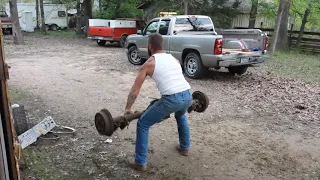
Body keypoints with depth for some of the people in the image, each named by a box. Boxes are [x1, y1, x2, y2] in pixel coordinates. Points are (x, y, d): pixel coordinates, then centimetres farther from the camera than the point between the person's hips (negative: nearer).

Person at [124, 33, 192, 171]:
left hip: (172, 99, -6)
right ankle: (184, 147, 50)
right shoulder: (174, 59, 24)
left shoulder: (149, 63, 8)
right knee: (181, 116, 42)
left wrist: (127, 109, 19)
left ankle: (140, 162, 17)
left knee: (142, 124, 11)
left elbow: (135, 90, 7)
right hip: (188, 96, 7)